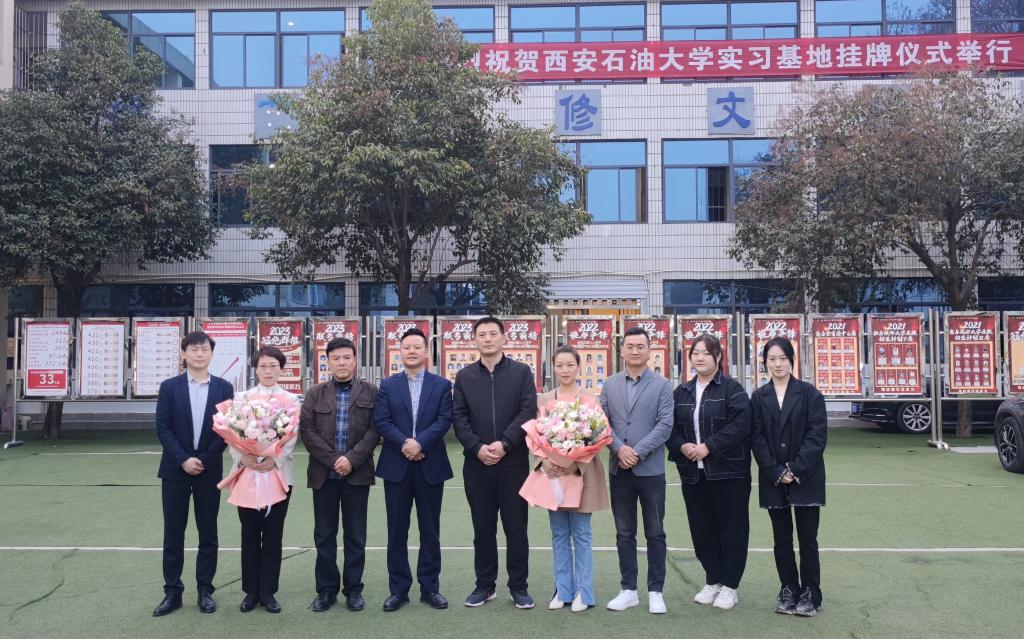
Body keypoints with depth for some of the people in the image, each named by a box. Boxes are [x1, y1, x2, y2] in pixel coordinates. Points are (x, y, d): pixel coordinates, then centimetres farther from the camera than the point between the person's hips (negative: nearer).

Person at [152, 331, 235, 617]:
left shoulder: (223, 388, 3)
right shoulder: (169, 387, 2)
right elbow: (163, 428, -3)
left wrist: (205, 460, -10)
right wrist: (183, 460, -13)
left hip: (209, 470, 0)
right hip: (175, 469, 0)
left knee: (208, 533, 6)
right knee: (173, 533, 4)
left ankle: (205, 591, 16)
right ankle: (173, 592, 14)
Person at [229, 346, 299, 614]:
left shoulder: (291, 400, 5)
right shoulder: (242, 398, 6)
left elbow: (292, 436, -4)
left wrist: (275, 460, -20)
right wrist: (242, 457, -20)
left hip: (279, 473, 0)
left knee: (273, 534, 4)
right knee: (250, 532, 6)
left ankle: (268, 591, 14)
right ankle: (251, 591, 17)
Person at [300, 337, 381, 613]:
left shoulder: (370, 392, 3)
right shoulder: (315, 393, 7)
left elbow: (375, 429, -4)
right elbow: (306, 430, -2)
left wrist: (351, 459, -14)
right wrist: (333, 459, -12)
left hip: (357, 473, -1)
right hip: (323, 474, 1)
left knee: (355, 535, 6)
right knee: (324, 535, 7)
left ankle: (353, 589, 16)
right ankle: (326, 589, 17)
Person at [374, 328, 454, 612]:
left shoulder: (442, 385, 5)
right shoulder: (388, 385, 8)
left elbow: (444, 420, -6)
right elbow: (381, 421, -3)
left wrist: (420, 443, -18)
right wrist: (404, 444, -17)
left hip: (431, 465, 0)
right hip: (396, 465, 1)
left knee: (430, 530, 7)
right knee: (397, 530, 6)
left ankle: (430, 587, 17)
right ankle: (398, 589, 15)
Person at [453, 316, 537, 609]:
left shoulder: (521, 372, 3)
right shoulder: (464, 376, 9)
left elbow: (528, 412, -6)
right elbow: (459, 418, 3)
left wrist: (504, 444, -15)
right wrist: (478, 448, -12)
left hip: (514, 463, -2)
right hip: (477, 464, 2)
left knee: (516, 528, 5)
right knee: (483, 528, 10)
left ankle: (519, 586, 16)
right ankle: (484, 584, 21)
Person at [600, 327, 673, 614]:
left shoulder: (662, 385, 0)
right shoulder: (610, 385, 8)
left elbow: (665, 425, -8)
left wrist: (638, 452, -15)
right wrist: (619, 449, -12)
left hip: (650, 469, -2)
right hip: (619, 469, 3)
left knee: (655, 533, 5)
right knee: (624, 533, 9)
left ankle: (655, 591, 15)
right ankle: (628, 590, 18)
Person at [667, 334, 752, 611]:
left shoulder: (732, 389, -4)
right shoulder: (681, 392, 11)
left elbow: (740, 424, -16)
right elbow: (671, 427, 10)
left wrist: (708, 447, -19)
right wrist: (682, 446, -10)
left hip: (728, 472, -4)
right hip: (692, 472, 5)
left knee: (731, 528, 3)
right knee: (702, 529, 10)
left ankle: (730, 585, 15)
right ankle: (712, 580, 25)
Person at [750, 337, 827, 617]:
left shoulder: (809, 393, -2)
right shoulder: (759, 397, 5)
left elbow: (817, 435, -7)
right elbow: (757, 438, 1)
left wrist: (796, 470, -14)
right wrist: (776, 472, -10)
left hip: (805, 477, -2)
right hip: (773, 479, 2)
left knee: (807, 538, 2)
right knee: (782, 538, 9)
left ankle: (810, 594, 13)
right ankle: (788, 591, 21)